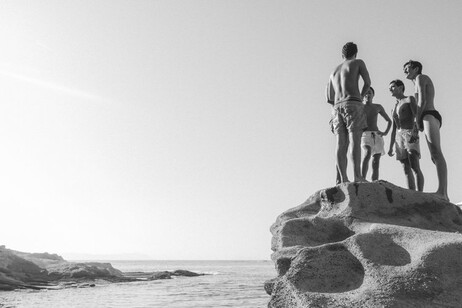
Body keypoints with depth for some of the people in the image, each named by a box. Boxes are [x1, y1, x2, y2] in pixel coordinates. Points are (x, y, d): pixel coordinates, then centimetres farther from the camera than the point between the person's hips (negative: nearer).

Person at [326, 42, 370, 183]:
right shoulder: (358, 62, 15)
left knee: (341, 144, -7)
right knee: (355, 141, -15)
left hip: (337, 108, 5)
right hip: (353, 104, -5)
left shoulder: (334, 72, 28)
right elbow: (368, 82, 9)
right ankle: (357, 176, -27)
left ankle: (343, 178, -18)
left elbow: (329, 99, 25)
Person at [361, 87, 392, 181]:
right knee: (368, 153, -33)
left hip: (377, 136, 4)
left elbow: (389, 121, 24)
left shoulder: (378, 107, 16)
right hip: (365, 135, -3)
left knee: (376, 164, -6)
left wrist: (386, 132, 6)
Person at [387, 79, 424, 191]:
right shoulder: (394, 108, 26)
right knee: (406, 170, -5)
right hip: (399, 138, 6)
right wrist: (391, 147, 14)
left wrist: (415, 132, -25)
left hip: (410, 134, -6)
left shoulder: (410, 99, 7)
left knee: (415, 167, -20)